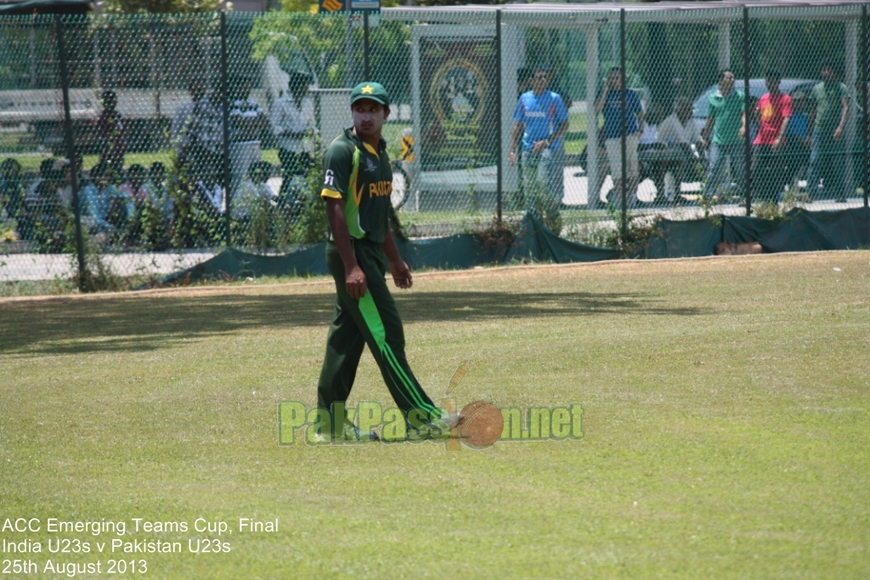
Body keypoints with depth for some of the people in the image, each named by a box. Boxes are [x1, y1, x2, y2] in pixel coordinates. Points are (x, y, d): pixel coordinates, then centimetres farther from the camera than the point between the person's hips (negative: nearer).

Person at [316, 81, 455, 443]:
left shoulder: (380, 152, 15)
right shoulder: (342, 151, -13)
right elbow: (335, 210, -18)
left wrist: (394, 259, 27)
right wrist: (351, 267, -24)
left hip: (371, 253, 9)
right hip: (351, 252, -9)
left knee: (346, 338, 10)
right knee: (385, 332, -8)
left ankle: (331, 423, 13)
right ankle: (420, 417, -7)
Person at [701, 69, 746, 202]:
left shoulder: (739, 96, 3)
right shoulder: (713, 98, 9)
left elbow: (744, 113, -6)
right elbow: (710, 120, 16)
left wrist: (744, 126, -26)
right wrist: (705, 137, 16)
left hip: (736, 142, -1)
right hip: (718, 142, 1)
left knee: (740, 173, 4)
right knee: (713, 172, -7)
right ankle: (706, 197, -8)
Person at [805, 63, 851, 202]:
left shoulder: (841, 88, 1)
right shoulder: (817, 89, 14)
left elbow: (845, 107, -11)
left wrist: (841, 126, -27)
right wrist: (810, 133, 17)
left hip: (836, 134, -3)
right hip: (819, 131, 3)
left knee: (837, 165, 0)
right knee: (815, 163, -8)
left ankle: (839, 194, 6)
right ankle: (811, 194, -13)